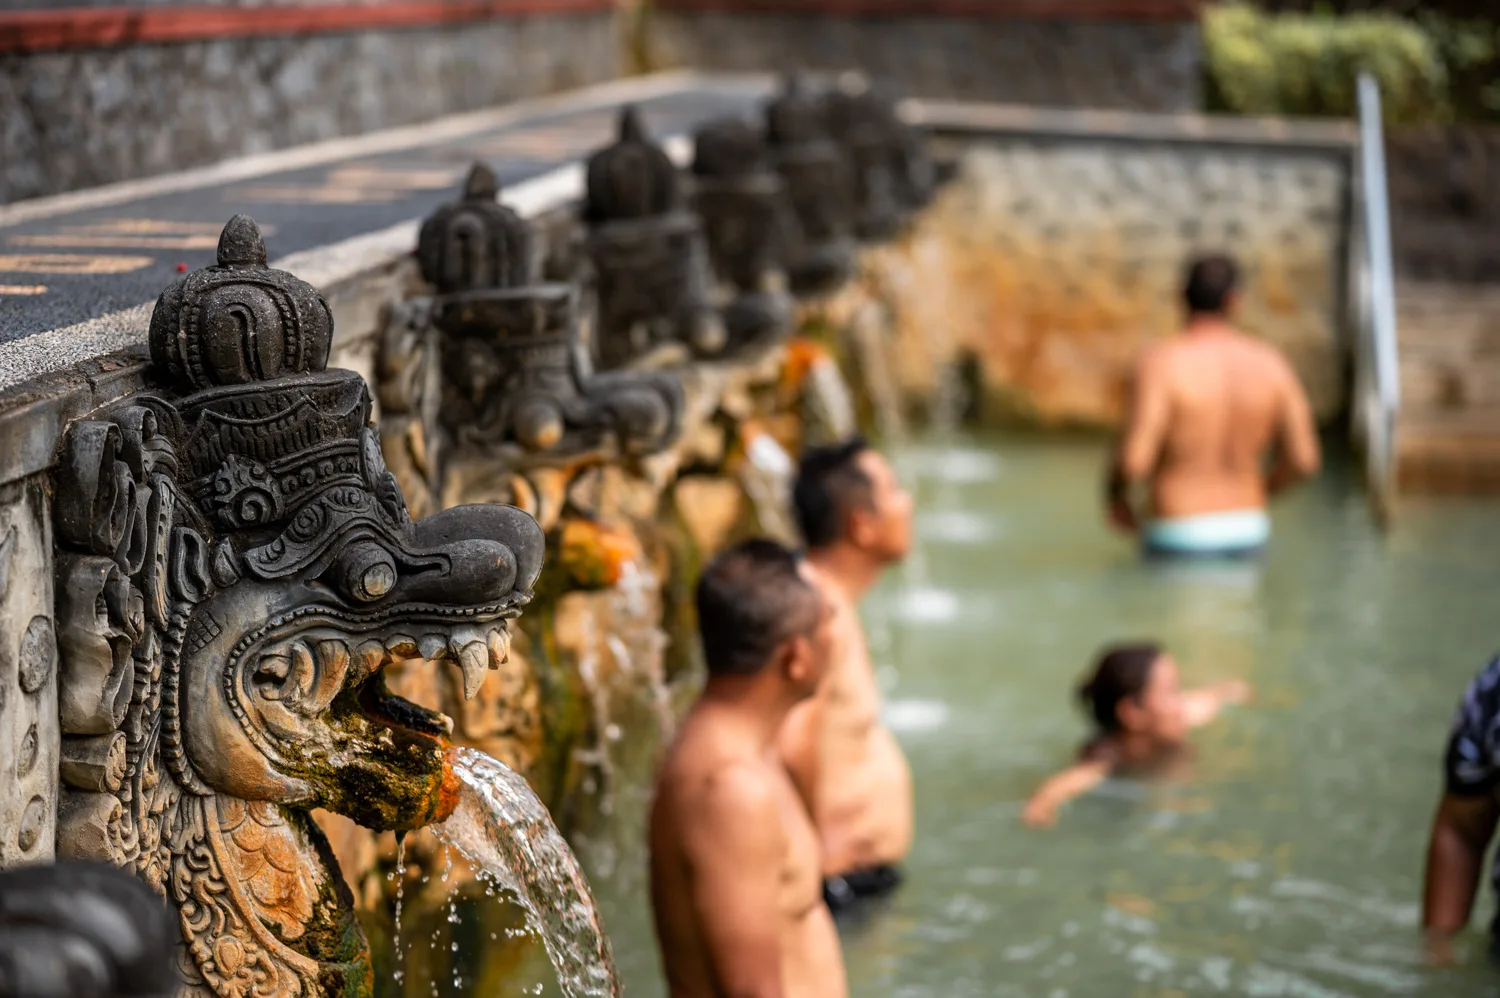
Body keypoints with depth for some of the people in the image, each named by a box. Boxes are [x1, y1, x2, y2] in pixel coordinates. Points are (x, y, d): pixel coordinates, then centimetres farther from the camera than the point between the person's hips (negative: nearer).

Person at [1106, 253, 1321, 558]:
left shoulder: (1163, 363, -16)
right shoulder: (1270, 364, -2)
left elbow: (1133, 460, -22)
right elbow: (1304, 459, 0)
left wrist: (1115, 496, 1)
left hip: (1178, 541, -4)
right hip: (1245, 534, 5)